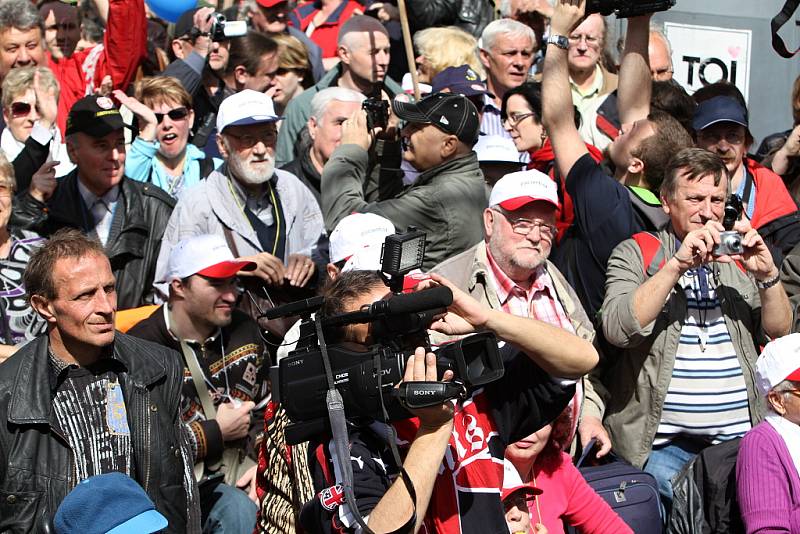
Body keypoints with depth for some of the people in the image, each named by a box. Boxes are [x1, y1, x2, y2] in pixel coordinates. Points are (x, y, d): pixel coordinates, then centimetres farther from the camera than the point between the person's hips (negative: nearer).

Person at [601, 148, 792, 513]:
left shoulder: (738, 257, 17)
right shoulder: (635, 253, 5)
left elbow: (780, 333, 12)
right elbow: (617, 329, -12)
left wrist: (767, 275, -6)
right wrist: (677, 264, -19)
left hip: (740, 438, 4)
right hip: (663, 441, -4)